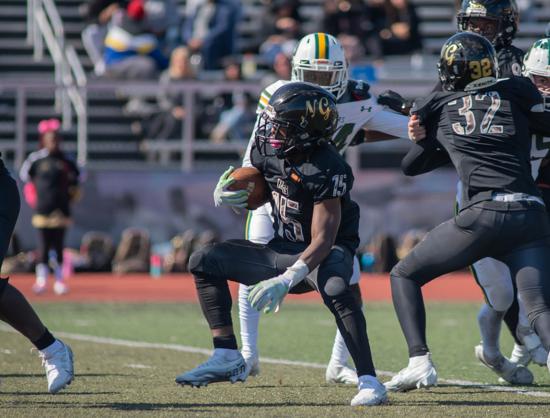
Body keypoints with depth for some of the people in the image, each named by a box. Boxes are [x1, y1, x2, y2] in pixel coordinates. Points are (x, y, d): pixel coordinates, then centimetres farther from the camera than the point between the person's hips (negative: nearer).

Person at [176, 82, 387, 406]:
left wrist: (286, 281, -38)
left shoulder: (325, 169, -27)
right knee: (204, 262, -1)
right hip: (283, 250, 8)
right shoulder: (267, 151, -6)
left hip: (324, 254, -8)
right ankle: (228, 357, -1)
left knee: (335, 289, -41)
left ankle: (369, 382, -35)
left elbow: (323, 241, -29)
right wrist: (226, 194, -5)